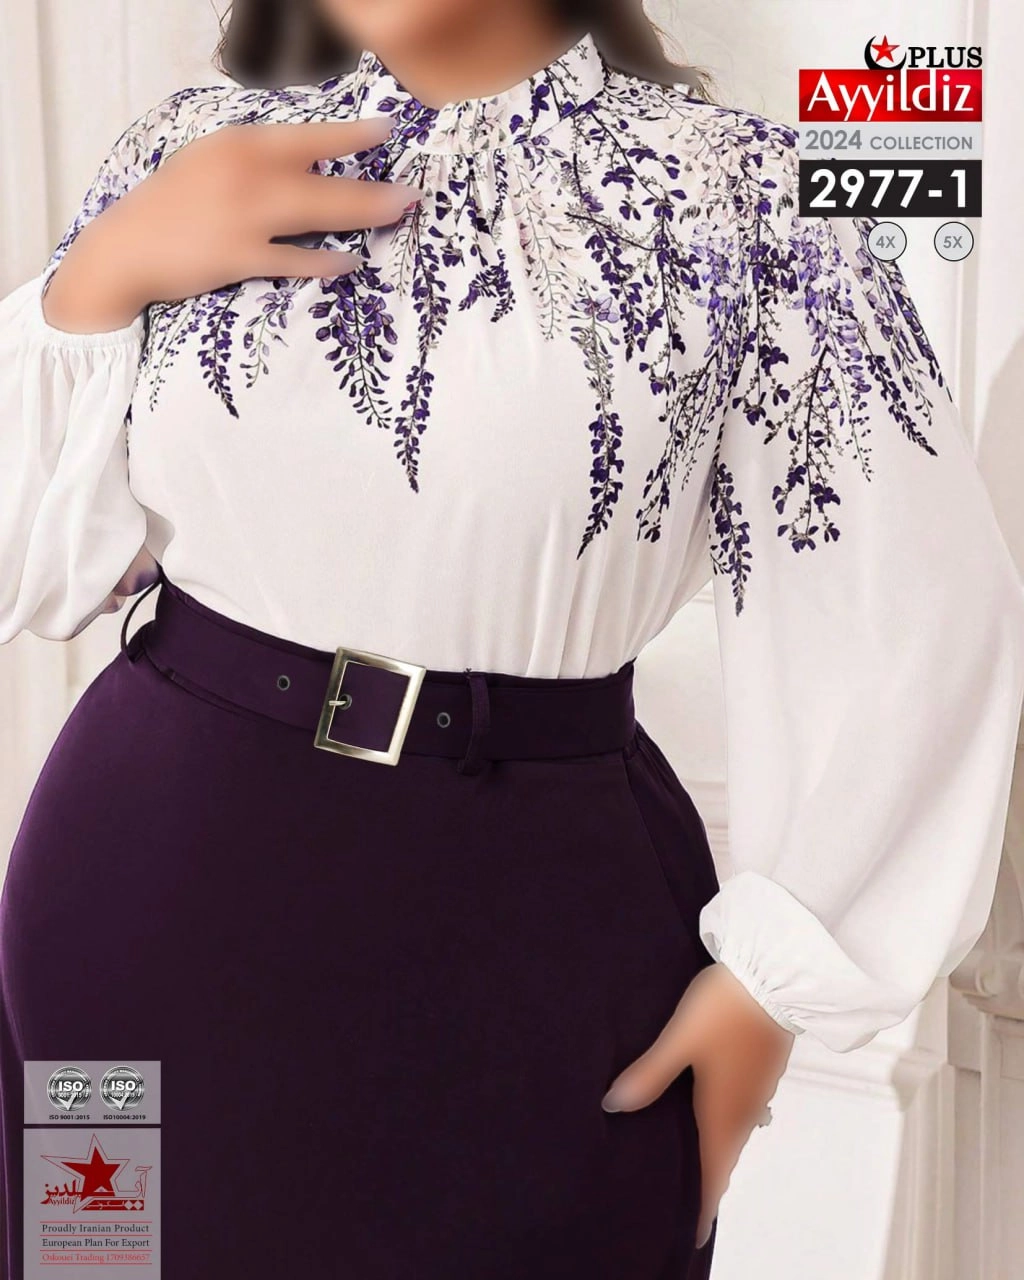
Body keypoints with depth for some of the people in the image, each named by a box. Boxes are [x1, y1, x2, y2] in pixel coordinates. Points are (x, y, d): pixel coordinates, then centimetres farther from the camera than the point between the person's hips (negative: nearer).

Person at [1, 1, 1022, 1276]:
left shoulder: (734, 192, -4)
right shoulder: (192, 155, 4)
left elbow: (918, 618, -5)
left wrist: (776, 970, -5)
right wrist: (103, 272, -10)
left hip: (533, 926, -2)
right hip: (148, 888, 3)